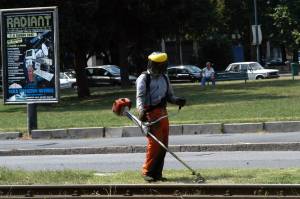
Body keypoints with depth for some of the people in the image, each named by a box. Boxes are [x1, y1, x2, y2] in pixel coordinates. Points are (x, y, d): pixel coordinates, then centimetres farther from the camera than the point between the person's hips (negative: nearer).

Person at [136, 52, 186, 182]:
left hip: (163, 113, 7)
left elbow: (170, 96, 21)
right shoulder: (144, 78, -4)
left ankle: (157, 173, 13)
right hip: (150, 113, -7)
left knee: (163, 145, 6)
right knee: (154, 143, -14)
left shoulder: (164, 78, 18)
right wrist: (141, 110, -31)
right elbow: (140, 97, -13)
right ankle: (147, 172, -4)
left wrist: (177, 100, -1)